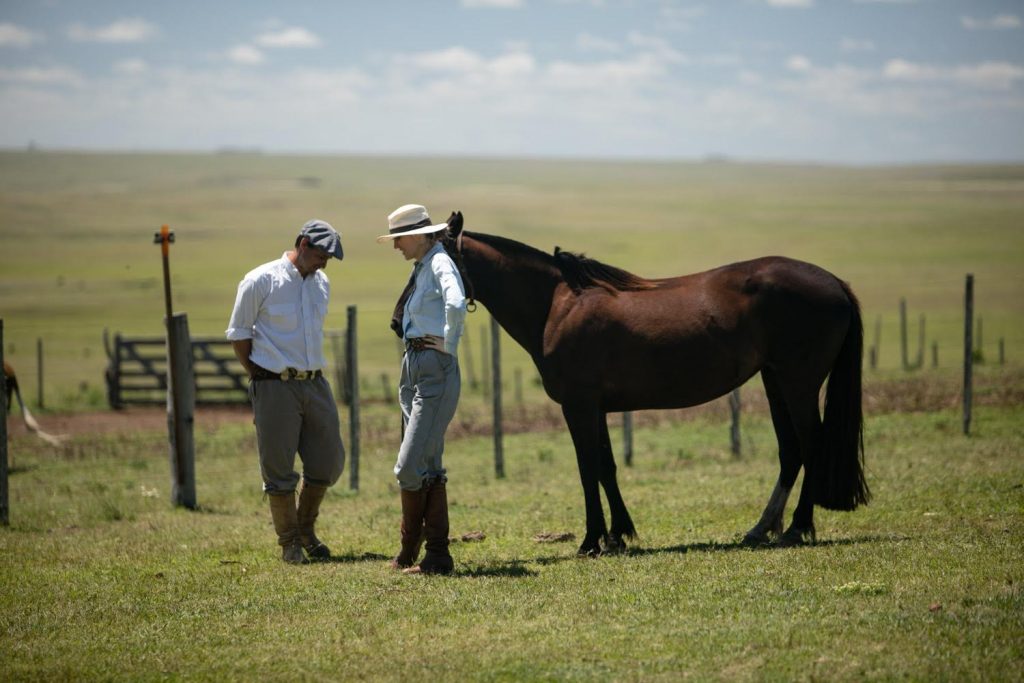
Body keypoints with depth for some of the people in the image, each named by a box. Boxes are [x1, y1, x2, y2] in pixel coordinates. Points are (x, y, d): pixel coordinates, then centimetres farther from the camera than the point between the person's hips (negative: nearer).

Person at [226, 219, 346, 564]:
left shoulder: (321, 284, 12)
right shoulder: (261, 281, -8)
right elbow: (238, 333, -3)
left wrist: (311, 372, 15)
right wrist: (258, 376, -3)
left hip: (315, 384, 6)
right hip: (276, 387, -6)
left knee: (329, 459, 7)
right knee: (278, 468, -1)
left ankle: (306, 529, 27)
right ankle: (289, 542, 10)